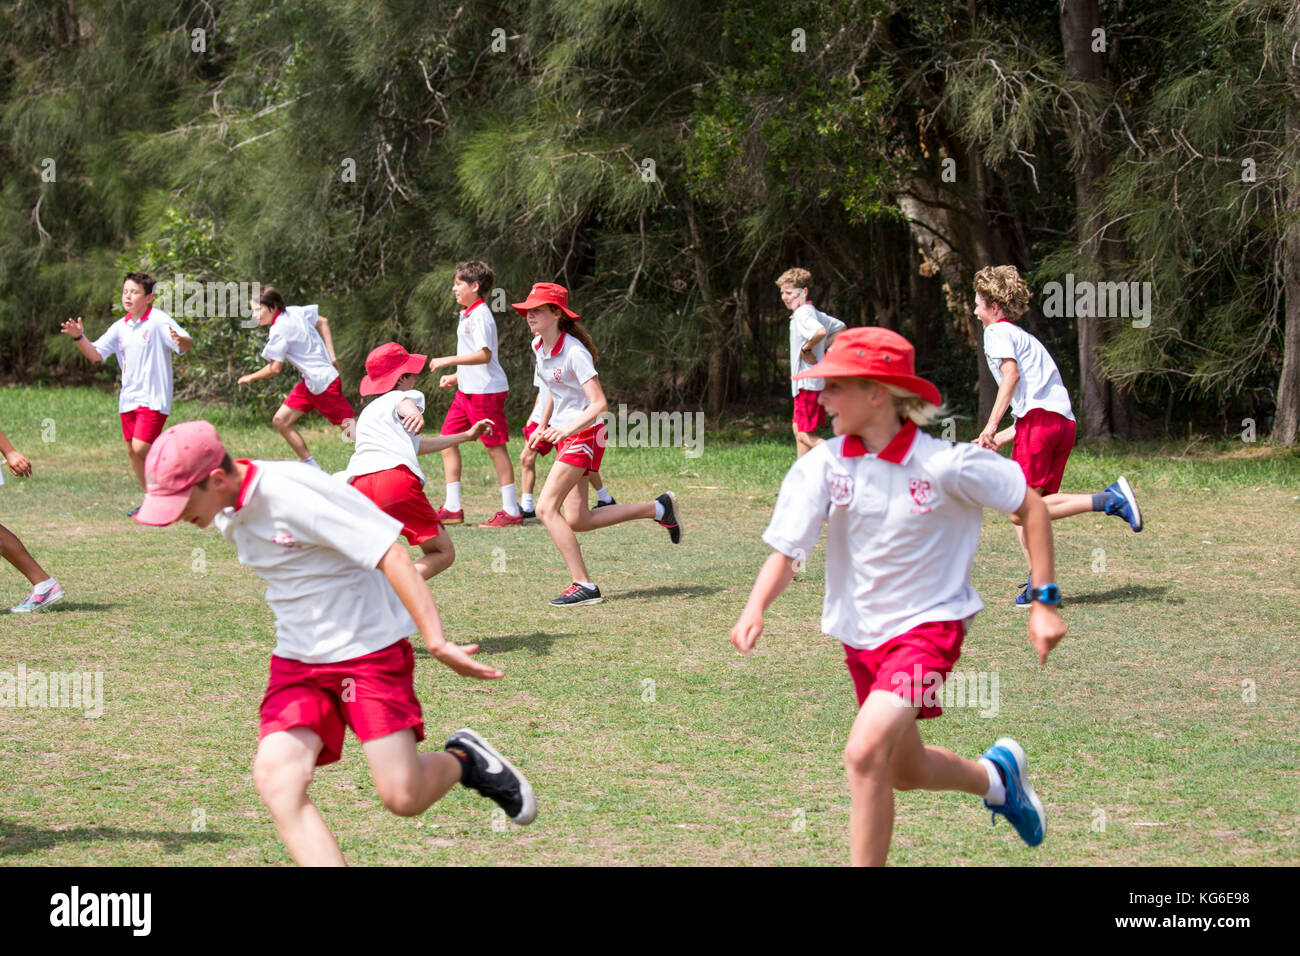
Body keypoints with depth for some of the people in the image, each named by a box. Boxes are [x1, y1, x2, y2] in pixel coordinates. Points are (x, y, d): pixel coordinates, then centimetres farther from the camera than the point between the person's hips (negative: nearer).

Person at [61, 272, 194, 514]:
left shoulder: (158, 321, -10)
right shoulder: (120, 327, 9)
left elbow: (189, 344, -18)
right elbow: (95, 354, 10)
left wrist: (181, 340, -42)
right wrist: (79, 337, -8)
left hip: (153, 398, -7)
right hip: (128, 398, 7)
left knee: (141, 448, -17)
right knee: (132, 452, 9)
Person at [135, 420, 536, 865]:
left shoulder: (292, 494, -24)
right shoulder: (227, 514, 1)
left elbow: (389, 554, -25)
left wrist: (437, 642, -31)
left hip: (370, 647, -7)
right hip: (297, 659, 7)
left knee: (403, 797, -10)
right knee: (276, 778, -17)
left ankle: (463, 760, 24)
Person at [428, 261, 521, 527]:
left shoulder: (481, 315, -15)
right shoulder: (467, 315, 15)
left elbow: (484, 355, -24)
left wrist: (448, 361, -23)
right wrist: (456, 377, 18)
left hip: (486, 390, -10)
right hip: (466, 390, 10)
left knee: (495, 446, -5)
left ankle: (511, 511, 0)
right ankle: (452, 508, 11)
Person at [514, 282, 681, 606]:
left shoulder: (574, 352, -21)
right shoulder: (538, 346, 4)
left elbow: (599, 404, -25)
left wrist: (567, 429, -37)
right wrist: (543, 425, 19)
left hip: (585, 433, -9)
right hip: (564, 433, 9)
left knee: (546, 507, -18)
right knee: (578, 520, 9)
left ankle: (584, 586, -15)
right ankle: (659, 508, 24)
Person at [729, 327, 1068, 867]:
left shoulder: (946, 465, -19)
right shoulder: (821, 466, -11)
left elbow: (1030, 506, -6)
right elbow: (785, 552, -15)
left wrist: (1044, 603, -8)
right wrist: (755, 610, -35)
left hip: (929, 623, -5)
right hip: (861, 633, 6)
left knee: (864, 753, -25)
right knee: (904, 772, 21)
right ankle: (995, 776, 51)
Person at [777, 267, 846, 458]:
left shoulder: (802, 314, -17)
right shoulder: (813, 313, 14)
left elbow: (820, 331, -38)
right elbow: (840, 327, 29)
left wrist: (806, 349, -22)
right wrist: (822, 348, 18)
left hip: (807, 383, -10)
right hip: (808, 382, 10)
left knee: (805, 435, -9)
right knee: (799, 429, 17)